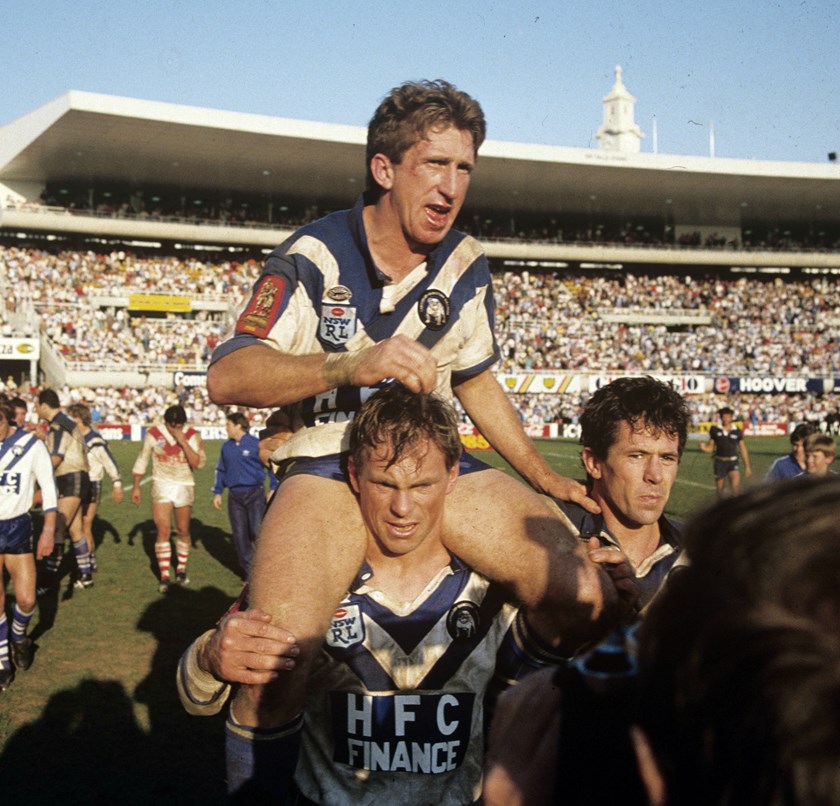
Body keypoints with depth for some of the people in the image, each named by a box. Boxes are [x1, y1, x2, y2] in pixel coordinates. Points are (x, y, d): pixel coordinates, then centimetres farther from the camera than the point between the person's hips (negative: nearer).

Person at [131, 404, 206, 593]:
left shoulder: (192, 436, -5)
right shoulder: (153, 434, -4)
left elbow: (199, 463, -16)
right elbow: (141, 461, 6)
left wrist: (183, 442, -22)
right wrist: (136, 487, 7)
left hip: (184, 487, 1)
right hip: (161, 487, -1)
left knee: (183, 531, 9)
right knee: (163, 531, -9)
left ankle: (181, 569, 27)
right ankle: (165, 576, -5)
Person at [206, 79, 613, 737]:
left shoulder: (467, 267, 8)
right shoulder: (314, 256, -7)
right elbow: (226, 377, -17)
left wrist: (544, 475, 16)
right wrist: (354, 365, -32)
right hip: (328, 465, -4)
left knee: (587, 591, -12)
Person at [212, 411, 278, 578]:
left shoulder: (256, 444, -6)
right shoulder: (226, 447, 10)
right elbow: (221, 470, 19)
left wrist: (273, 488, -5)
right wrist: (217, 492, 15)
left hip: (255, 494, -5)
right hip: (235, 497, 5)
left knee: (257, 532, -9)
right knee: (240, 535, 5)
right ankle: (249, 571, 15)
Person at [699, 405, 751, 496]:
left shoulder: (737, 431, 1)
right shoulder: (715, 430, 1)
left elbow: (743, 449, 8)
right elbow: (710, 448, 5)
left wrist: (747, 466, 8)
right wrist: (703, 447, -19)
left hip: (733, 462, -1)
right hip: (719, 461, 1)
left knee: (736, 485, -23)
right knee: (720, 490, 6)